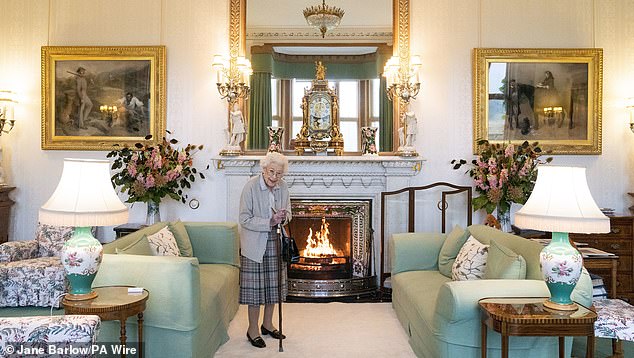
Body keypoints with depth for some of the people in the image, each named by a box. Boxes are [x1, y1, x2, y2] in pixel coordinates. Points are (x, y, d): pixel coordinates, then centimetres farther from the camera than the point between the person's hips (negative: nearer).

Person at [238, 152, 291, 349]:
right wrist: (269, 222, -25)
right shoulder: (251, 186, -16)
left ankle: (267, 324, 29)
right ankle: (253, 329, 15)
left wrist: (283, 217, -12)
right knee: (255, 286, 0)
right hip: (255, 244, -5)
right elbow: (244, 219, -16)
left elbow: (287, 213, 11)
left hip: (275, 242, 5)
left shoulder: (282, 186, 0)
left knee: (273, 284, 13)